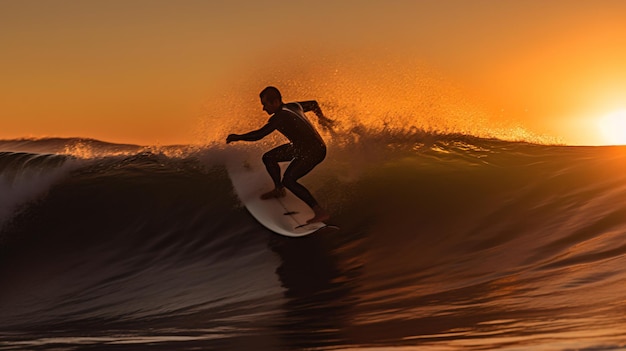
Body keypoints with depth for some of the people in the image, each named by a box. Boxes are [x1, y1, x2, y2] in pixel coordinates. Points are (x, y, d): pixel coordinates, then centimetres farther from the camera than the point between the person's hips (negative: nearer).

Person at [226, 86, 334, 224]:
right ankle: (278, 190, 39)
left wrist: (237, 137, -12)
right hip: (300, 147, 10)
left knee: (288, 180, -20)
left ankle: (321, 212, -20)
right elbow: (314, 104, 20)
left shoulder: (281, 117, -24)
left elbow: (258, 135, -27)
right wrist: (321, 118, 41)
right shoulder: (294, 106, 3)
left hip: (314, 152, -10)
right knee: (268, 158, 14)